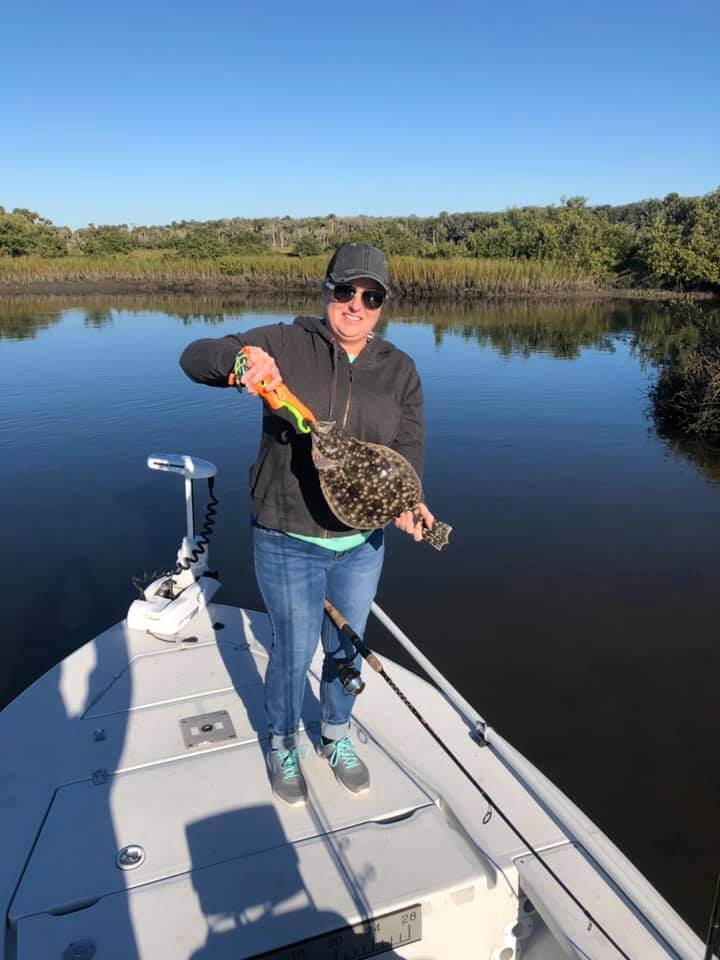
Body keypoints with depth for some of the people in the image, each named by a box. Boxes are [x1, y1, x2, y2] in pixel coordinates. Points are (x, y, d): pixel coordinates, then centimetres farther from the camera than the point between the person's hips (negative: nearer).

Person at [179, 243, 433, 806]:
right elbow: (194, 358, -11)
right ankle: (282, 744, 42)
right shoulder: (285, 345, -9)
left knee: (347, 647, 21)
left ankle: (337, 737, 49)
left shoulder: (399, 370, 1)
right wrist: (241, 358, -34)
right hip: (288, 542, -3)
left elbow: (408, 446, -4)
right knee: (294, 650, 11)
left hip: (363, 542, 4)